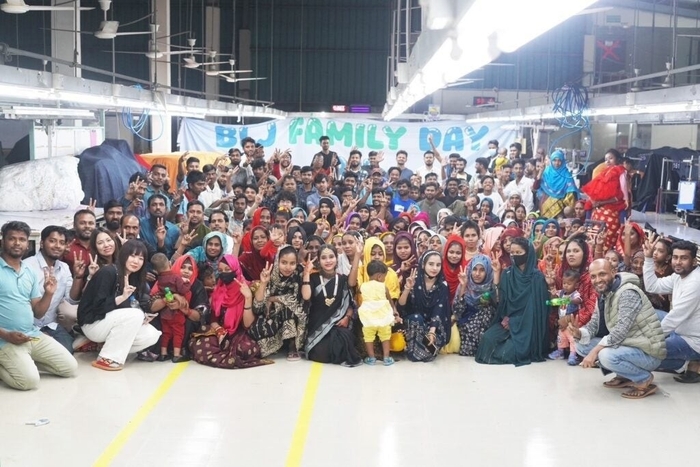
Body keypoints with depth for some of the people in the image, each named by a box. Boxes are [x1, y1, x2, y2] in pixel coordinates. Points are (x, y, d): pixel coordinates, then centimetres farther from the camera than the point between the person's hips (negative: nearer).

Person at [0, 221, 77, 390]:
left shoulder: (30, 273, 13)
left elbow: (37, 313, 13)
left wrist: (49, 293, -5)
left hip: (34, 336, 6)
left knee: (70, 367, 1)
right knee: (29, 380, -27)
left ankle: (26, 361, 14)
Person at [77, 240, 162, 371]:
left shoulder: (134, 278, 7)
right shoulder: (108, 272, -17)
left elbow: (139, 307, 8)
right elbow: (98, 306, -23)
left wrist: (143, 317, -12)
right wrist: (122, 297, -35)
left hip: (112, 323, 8)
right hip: (93, 324, -8)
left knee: (151, 335, -9)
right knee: (135, 315, -29)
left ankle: (102, 345, 2)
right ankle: (107, 358, -21)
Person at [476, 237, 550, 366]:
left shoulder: (537, 277, -6)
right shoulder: (507, 274, 8)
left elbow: (536, 305, -10)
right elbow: (501, 298, 7)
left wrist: (514, 321, -13)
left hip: (528, 324, -4)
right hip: (508, 320, 4)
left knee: (512, 350, -28)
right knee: (488, 338, -24)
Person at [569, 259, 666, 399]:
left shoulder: (628, 293, -21)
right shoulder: (603, 295, 7)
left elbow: (622, 329, -30)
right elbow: (594, 324, 5)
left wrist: (595, 350, -32)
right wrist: (579, 333, -18)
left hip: (648, 352, -9)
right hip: (628, 345, 9)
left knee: (606, 355, -34)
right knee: (581, 345, 2)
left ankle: (644, 379, -8)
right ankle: (624, 376, 10)